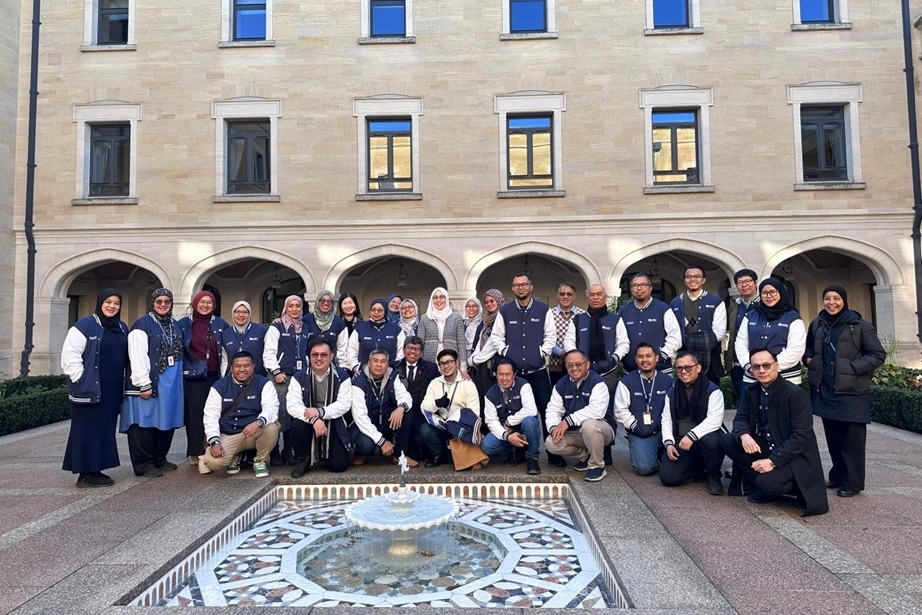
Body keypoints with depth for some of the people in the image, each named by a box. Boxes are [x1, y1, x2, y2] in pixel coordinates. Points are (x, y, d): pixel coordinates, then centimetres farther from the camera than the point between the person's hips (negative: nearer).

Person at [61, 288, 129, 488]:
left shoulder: (122, 328, 13)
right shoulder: (84, 325, -8)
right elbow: (70, 356, -12)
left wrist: (123, 383, 15)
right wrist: (82, 381, -13)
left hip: (113, 390, 7)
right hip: (90, 390, -7)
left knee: (105, 429, 10)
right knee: (89, 429, -2)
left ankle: (94, 469, 20)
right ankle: (86, 473, 5)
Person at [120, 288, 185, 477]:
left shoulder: (175, 325, 15)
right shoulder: (143, 324, -8)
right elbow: (137, 357, -16)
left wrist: (177, 380, 12)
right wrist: (144, 384, -20)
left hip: (170, 383, 7)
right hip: (150, 382, -7)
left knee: (166, 421, 12)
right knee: (146, 422, -2)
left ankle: (160, 459, 24)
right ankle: (144, 465, 6)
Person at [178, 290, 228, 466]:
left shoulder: (221, 324, 7)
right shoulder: (184, 324, 5)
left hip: (215, 377, 1)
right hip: (193, 377, -1)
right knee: (195, 414, -2)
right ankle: (196, 453, 5)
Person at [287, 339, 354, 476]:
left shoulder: (342, 376, -5)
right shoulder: (299, 377, -3)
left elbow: (344, 404, -12)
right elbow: (292, 405, -14)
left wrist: (320, 411, -27)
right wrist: (313, 419, -30)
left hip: (334, 425, -1)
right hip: (308, 423, 1)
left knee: (339, 465, -14)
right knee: (297, 424, -33)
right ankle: (302, 460, -5)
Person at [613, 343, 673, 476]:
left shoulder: (668, 381, 9)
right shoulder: (627, 382, 1)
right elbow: (620, 410, -4)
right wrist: (636, 426, -8)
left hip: (663, 431, 3)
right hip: (639, 434, -2)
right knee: (644, 467, -22)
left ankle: (661, 454, 6)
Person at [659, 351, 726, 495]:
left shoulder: (712, 390, -7)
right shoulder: (672, 392, 9)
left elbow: (715, 419, -20)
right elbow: (666, 420, 9)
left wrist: (692, 435, -30)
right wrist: (669, 443, -7)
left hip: (704, 438, -4)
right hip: (680, 443, 4)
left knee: (710, 441, -40)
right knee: (667, 478, -15)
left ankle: (713, 477, -8)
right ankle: (700, 466, 16)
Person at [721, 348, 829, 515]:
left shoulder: (796, 394, -19)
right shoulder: (750, 391, 0)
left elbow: (801, 436, -22)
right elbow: (740, 418, 1)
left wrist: (773, 461, -28)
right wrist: (744, 435, -24)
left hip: (793, 456, -6)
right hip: (764, 447, 7)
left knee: (767, 482, -31)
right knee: (727, 441, -14)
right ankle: (756, 480, -1)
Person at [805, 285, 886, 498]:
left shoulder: (860, 325, -7)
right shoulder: (817, 324, 8)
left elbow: (878, 354, -6)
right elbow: (808, 348, 25)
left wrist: (853, 368, -16)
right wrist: (809, 360, 6)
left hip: (852, 392, -5)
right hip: (825, 390, 5)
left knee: (852, 439, 2)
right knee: (833, 437, 14)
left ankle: (852, 482, 13)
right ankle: (837, 476, 28)